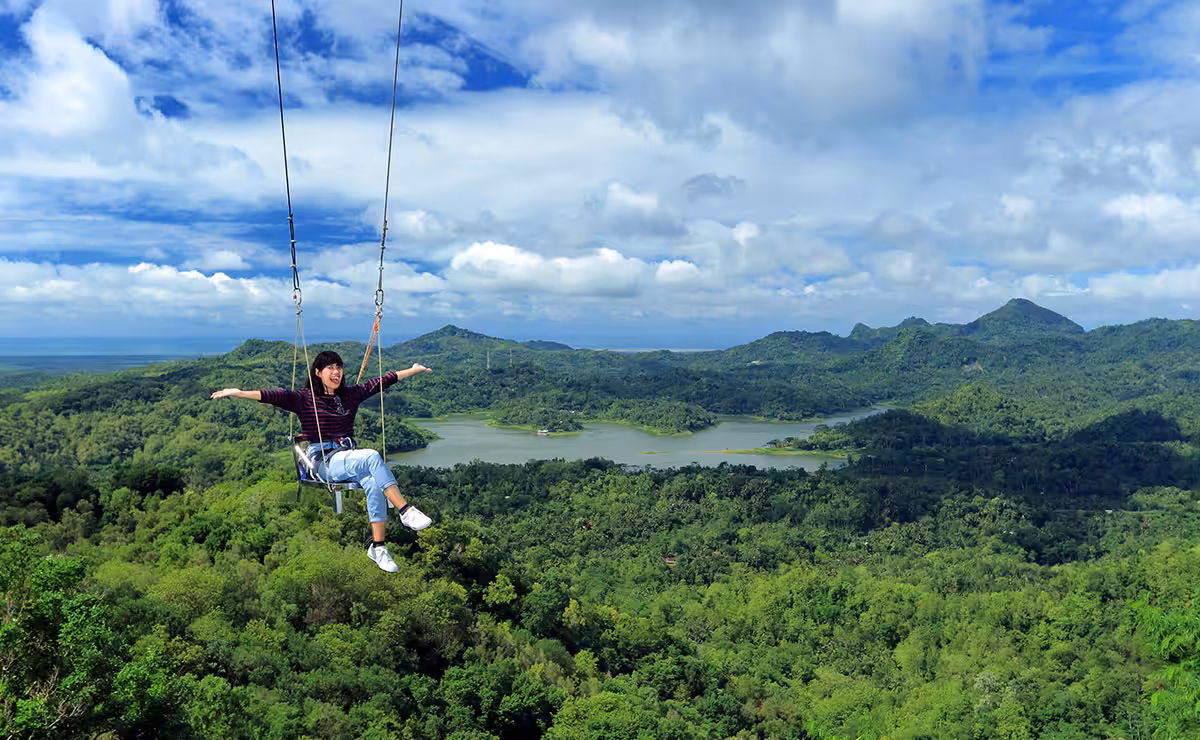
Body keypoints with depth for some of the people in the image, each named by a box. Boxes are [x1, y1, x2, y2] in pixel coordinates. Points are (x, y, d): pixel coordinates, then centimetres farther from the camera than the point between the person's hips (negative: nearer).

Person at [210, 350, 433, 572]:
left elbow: (381, 382, 20)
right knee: (372, 457, -33)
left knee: (374, 484, -29)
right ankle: (406, 511, -32)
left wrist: (414, 370, 27)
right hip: (323, 461, -4)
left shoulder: (351, 395, 16)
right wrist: (240, 393, -26)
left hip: (350, 458, 4)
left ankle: (378, 547, -23)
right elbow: (276, 396, -11)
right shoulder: (305, 399, 3)